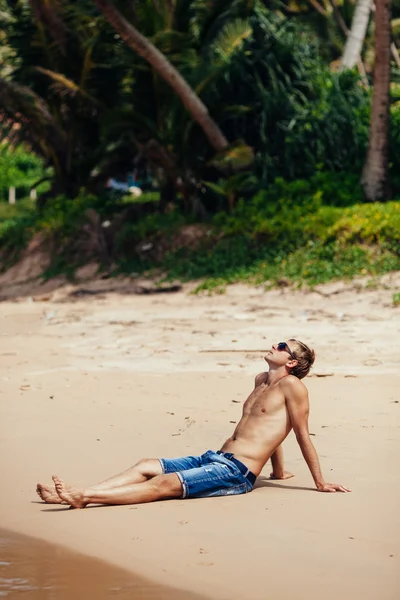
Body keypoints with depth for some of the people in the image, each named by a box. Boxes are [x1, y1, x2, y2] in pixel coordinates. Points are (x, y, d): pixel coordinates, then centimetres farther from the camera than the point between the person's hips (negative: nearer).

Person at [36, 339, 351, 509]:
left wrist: (321, 483, -4)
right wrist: (278, 471, 39)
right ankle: (76, 495, -17)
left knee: (166, 484, -24)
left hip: (237, 472, -10)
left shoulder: (291, 385, -6)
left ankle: (83, 497, -39)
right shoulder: (261, 381, 22)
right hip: (213, 458, 10)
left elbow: (302, 435, -5)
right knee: (146, 466, -5)